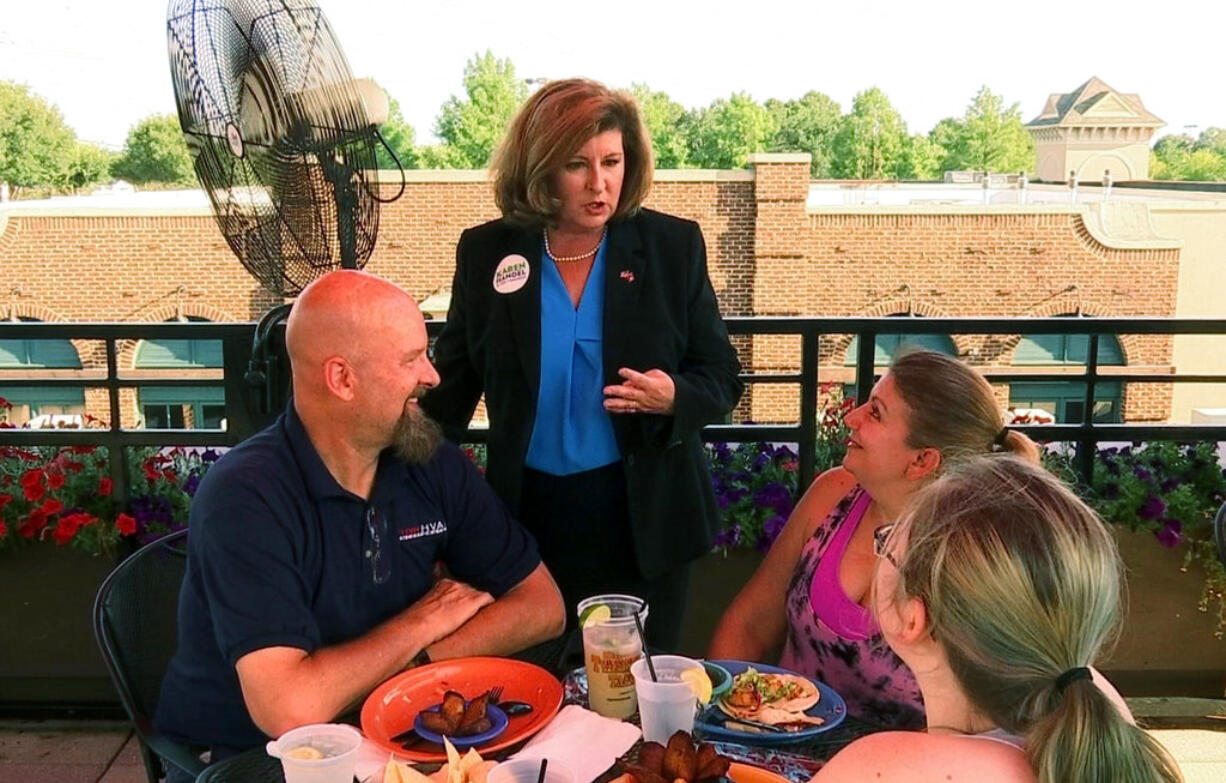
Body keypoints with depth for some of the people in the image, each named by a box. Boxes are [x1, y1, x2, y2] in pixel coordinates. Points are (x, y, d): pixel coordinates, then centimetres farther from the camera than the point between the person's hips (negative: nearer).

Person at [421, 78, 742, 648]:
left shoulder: (674, 245, -4)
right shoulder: (484, 251, -1)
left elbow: (722, 378, 0)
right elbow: (453, 381, 8)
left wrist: (673, 397, -20)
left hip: (643, 518, 0)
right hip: (529, 511, 1)